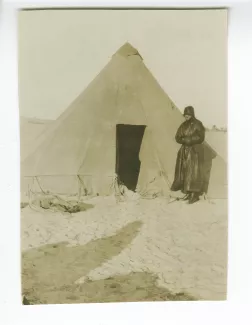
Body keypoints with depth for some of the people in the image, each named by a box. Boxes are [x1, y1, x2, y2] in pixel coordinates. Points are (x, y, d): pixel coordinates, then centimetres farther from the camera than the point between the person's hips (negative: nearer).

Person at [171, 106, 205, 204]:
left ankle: (195, 195, -3)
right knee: (184, 172, 5)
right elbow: (177, 137, 7)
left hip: (195, 151, -6)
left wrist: (187, 139, -13)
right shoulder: (183, 125, 12)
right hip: (184, 151, 6)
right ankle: (188, 193, 13)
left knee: (193, 172, -7)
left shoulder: (197, 124, -5)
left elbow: (200, 138, -12)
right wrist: (185, 140, -12)